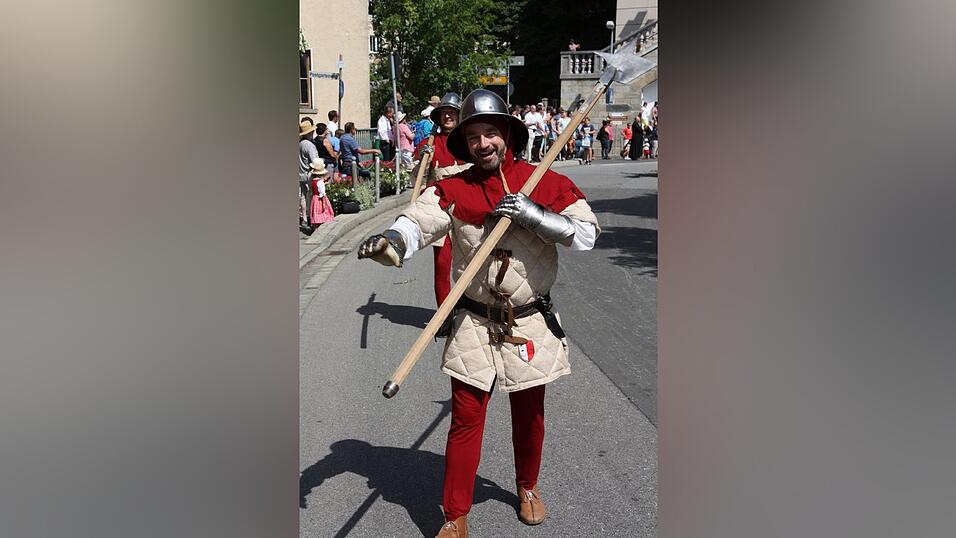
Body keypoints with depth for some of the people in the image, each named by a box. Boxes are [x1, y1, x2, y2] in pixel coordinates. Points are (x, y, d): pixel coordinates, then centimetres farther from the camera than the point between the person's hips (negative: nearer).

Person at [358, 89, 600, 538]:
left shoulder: (545, 182, -4)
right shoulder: (452, 190, -4)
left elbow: (586, 234, -10)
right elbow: (417, 220, -21)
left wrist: (532, 215, -23)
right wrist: (392, 240, -44)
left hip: (532, 324, 1)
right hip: (475, 326, -1)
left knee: (529, 412, 17)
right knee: (465, 417, 1)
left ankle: (527, 485, 45)